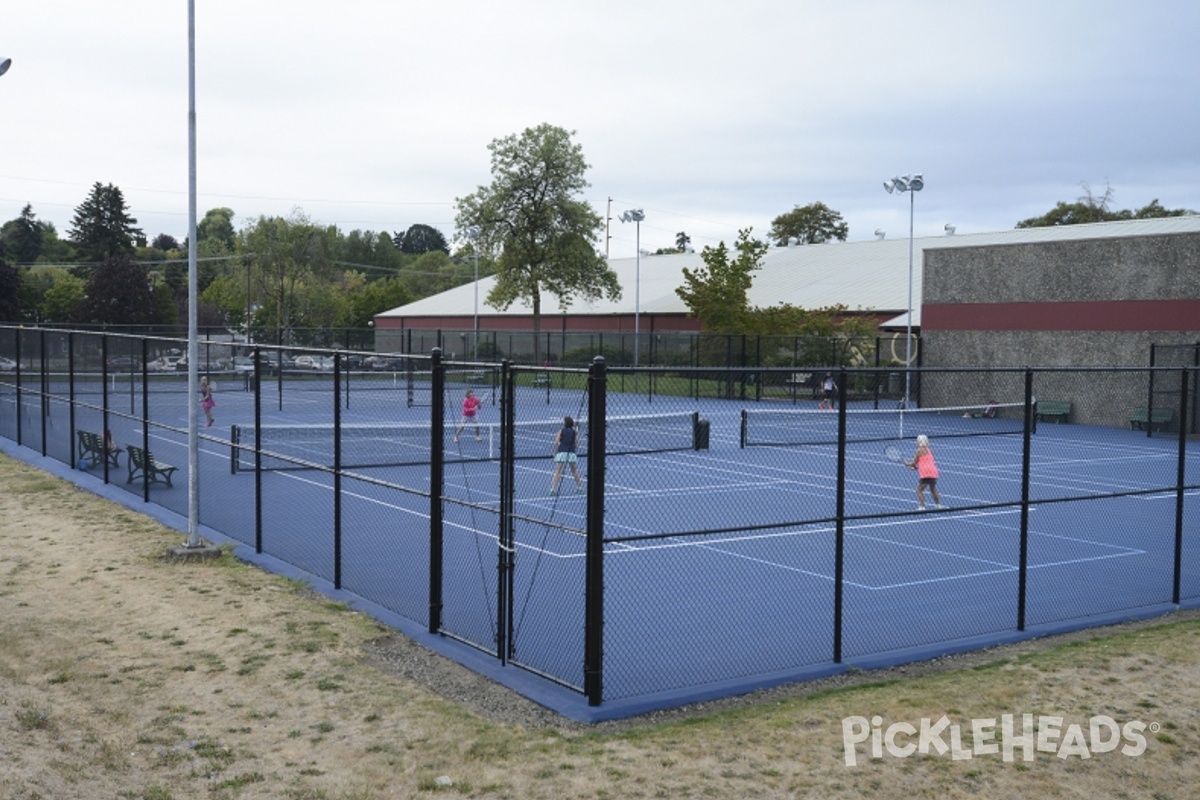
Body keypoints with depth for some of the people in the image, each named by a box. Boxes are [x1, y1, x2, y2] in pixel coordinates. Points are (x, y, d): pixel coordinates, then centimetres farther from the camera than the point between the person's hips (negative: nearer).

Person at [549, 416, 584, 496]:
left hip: (561, 452, -2)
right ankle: (579, 486, 27)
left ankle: (553, 488, -12)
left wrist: (555, 453, 6)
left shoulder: (561, 430, 5)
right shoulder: (575, 432, 8)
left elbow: (556, 442, -2)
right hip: (571, 453, 2)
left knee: (557, 472, -3)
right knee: (574, 471, 20)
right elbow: (577, 445, 4)